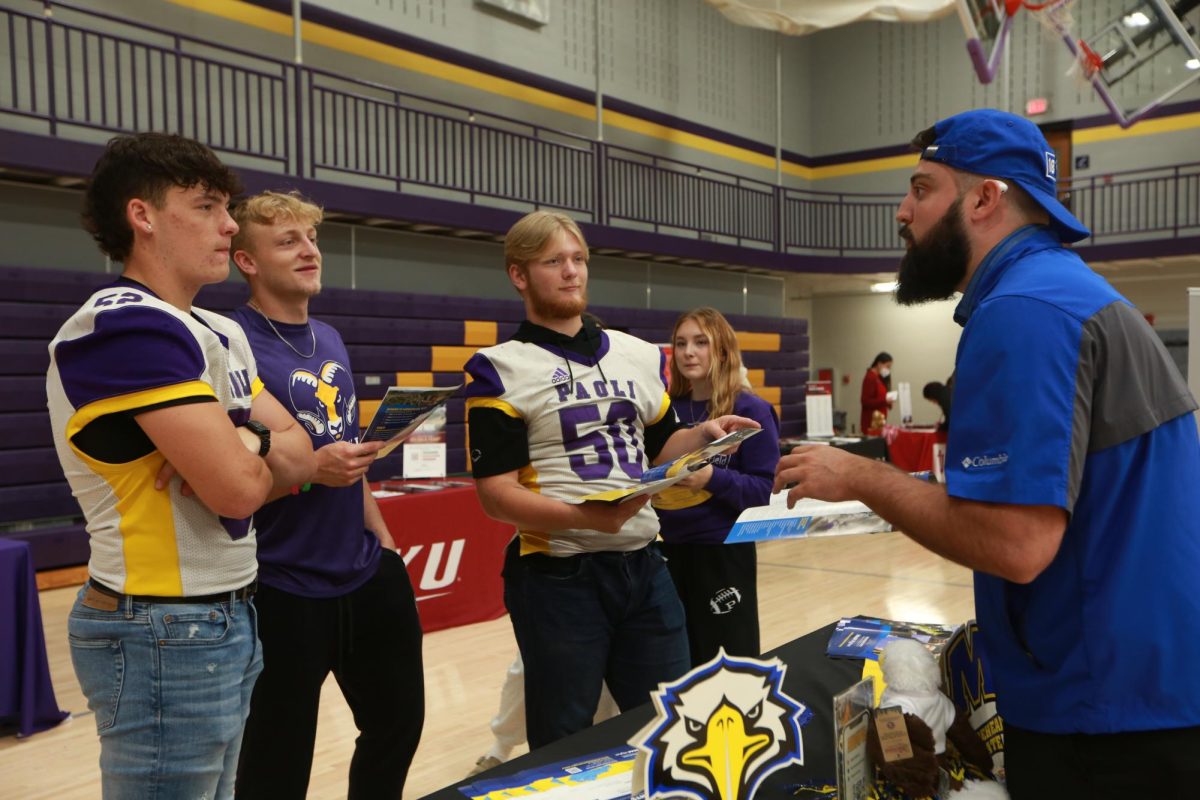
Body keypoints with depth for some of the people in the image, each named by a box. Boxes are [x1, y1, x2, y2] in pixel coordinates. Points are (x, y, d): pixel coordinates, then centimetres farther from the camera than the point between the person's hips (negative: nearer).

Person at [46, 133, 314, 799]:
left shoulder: (219, 333, 11)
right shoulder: (127, 324, -19)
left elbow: (299, 453, 7)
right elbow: (238, 489, -25)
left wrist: (247, 443, -14)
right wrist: (255, 453, -2)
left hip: (225, 619, 9)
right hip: (165, 633, -9)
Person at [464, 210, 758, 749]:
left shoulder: (639, 355, 11)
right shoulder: (501, 370, -6)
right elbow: (496, 493, -12)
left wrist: (703, 436, -3)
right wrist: (584, 515, -27)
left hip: (644, 567, 5)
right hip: (557, 578, -5)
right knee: (564, 744, 8)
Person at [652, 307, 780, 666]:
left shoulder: (751, 410, -9)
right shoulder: (667, 409, 4)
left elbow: (764, 488, -13)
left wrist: (712, 479, -27)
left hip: (724, 549, -5)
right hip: (671, 547, 5)